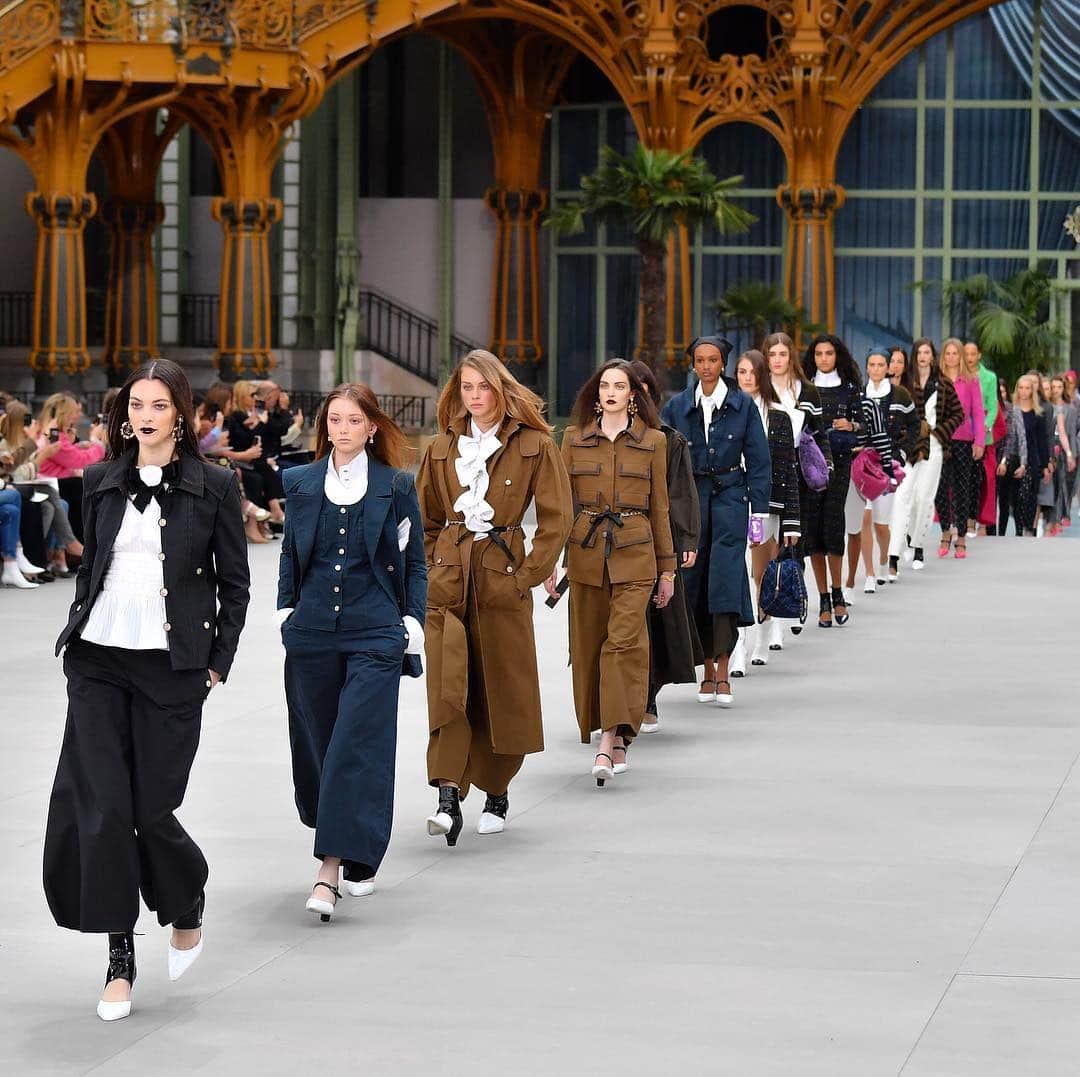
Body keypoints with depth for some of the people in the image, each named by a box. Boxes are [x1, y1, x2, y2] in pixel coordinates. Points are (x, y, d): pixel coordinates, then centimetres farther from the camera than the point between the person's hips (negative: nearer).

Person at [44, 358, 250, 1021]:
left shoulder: (213, 487, 0)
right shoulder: (103, 483, 9)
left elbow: (234, 583, 4)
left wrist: (218, 663, 0)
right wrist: (75, 637, 10)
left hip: (173, 668, -3)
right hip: (99, 662, 3)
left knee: (154, 809, -2)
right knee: (101, 808, -4)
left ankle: (188, 907, 30)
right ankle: (121, 962, 4)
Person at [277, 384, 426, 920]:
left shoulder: (396, 486, 2)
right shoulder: (301, 482, 9)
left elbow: (414, 562, 7)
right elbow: (290, 552, 16)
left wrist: (413, 621, 0)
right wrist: (286, 608, 6)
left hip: (375, 634, -3)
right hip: (312, 631, 3)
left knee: (356, 745, -12)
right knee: (318, 741, 8)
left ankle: (334, 867, -17)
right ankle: (354, 855, 26)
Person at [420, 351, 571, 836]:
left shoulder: (534, 445, -1)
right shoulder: (443, 448, 10)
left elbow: (556, 519, -1)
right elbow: (426, 519, 20)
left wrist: (527, 576, -6)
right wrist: (433, 569, 8)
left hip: (503, 579, -2)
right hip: (448, 580, 2)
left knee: (502, 689, 5)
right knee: (447, 686, -12)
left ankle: (496, 795, 21)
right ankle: (448, 798, -18)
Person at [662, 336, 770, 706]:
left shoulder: (742, 405, 2)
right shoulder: (677, 407, 7)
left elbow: (759, 461, 4)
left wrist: (758, 512, -1)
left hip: (729, 499, -2)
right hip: (688, 500, 2)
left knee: (726, 578, -14)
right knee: (694, 581, 1)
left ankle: (722, 672, -15)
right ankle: (708, 671, 10)